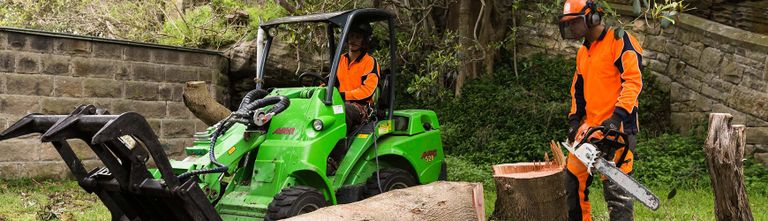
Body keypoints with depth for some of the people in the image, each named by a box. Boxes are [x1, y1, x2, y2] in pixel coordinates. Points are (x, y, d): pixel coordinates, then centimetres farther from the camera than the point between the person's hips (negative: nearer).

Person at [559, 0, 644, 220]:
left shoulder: (619, 40, -7)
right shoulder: (583, 53, 19)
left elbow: (633, 80, -15)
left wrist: (617, 116, -24)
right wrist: (575, 120, 10)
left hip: (617, 128, -8)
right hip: (589, 127, 9)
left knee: (616, 189, -10)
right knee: (572, 182, 13)